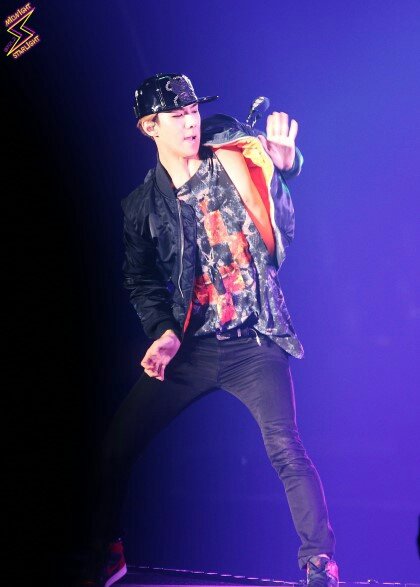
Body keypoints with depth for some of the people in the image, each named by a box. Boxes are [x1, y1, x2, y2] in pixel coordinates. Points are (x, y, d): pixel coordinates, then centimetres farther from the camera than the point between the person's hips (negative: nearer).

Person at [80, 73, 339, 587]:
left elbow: (282, 166, -7)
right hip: (189, 346, 3)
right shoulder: (142, 205, 7)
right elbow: (141, 281, 10)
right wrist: (163, 333, -6)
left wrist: (284, 155, -31)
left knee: (285, 449, -15)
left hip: (253, 342, -2)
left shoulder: (230, 154, 3)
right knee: (117, 444, 2)